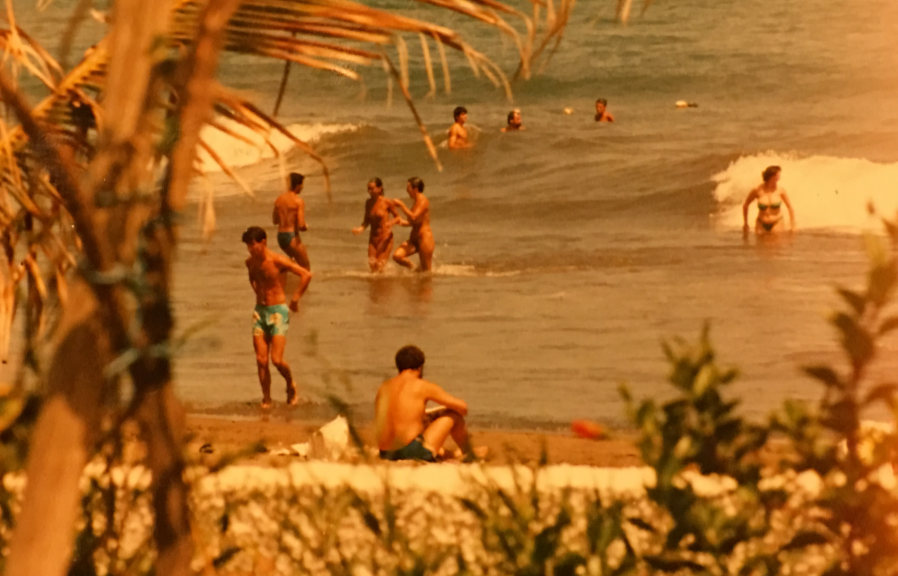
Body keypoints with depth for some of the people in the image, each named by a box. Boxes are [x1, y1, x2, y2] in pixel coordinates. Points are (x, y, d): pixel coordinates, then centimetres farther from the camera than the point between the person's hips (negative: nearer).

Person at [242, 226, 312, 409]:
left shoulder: (277, 261, -16)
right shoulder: (250, 262, 5)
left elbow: (306, 275, -20)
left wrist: (295, 299, -14)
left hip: (278, 311, -6)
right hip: (260, 311, 6)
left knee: (277, 359, -13)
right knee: (261, 361, 0)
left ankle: (291, 385, 15)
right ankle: (266, 399, 9)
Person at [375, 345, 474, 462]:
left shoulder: (383, 388, 13)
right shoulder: (422, 386, -3)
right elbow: (462, 407, 1)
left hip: (387, 455, 7)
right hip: (413, 452, -7)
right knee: (454, 414, 14)